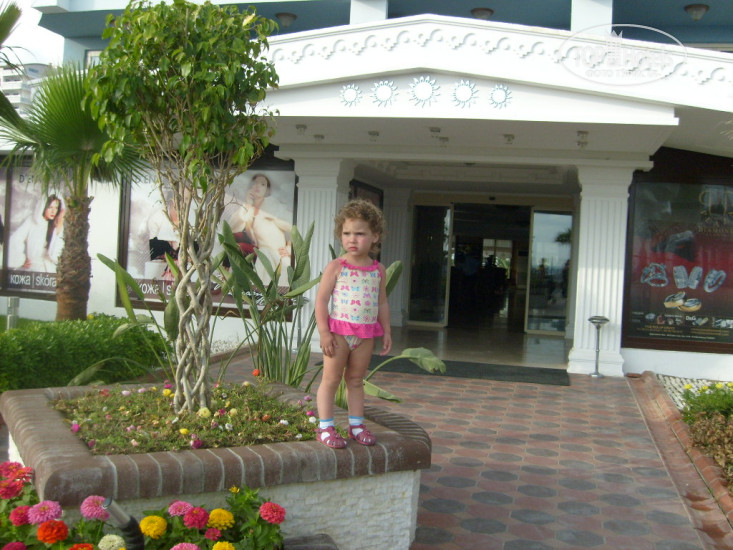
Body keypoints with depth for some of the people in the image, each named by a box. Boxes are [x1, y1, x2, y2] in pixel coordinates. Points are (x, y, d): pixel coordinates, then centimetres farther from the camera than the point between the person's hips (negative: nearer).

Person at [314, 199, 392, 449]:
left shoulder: (378, 271, 5)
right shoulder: (336, 267, -7)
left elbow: (382, 302, 13)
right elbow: (321, 299, -8)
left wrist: (386, 331, 9)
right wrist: (324, 332, -14)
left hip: (366, 333, 4)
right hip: (339, 330, -3)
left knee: (356, 380, 14)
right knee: (331, 379, 3)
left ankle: (356, 424, 23)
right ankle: (325, 427, 10)